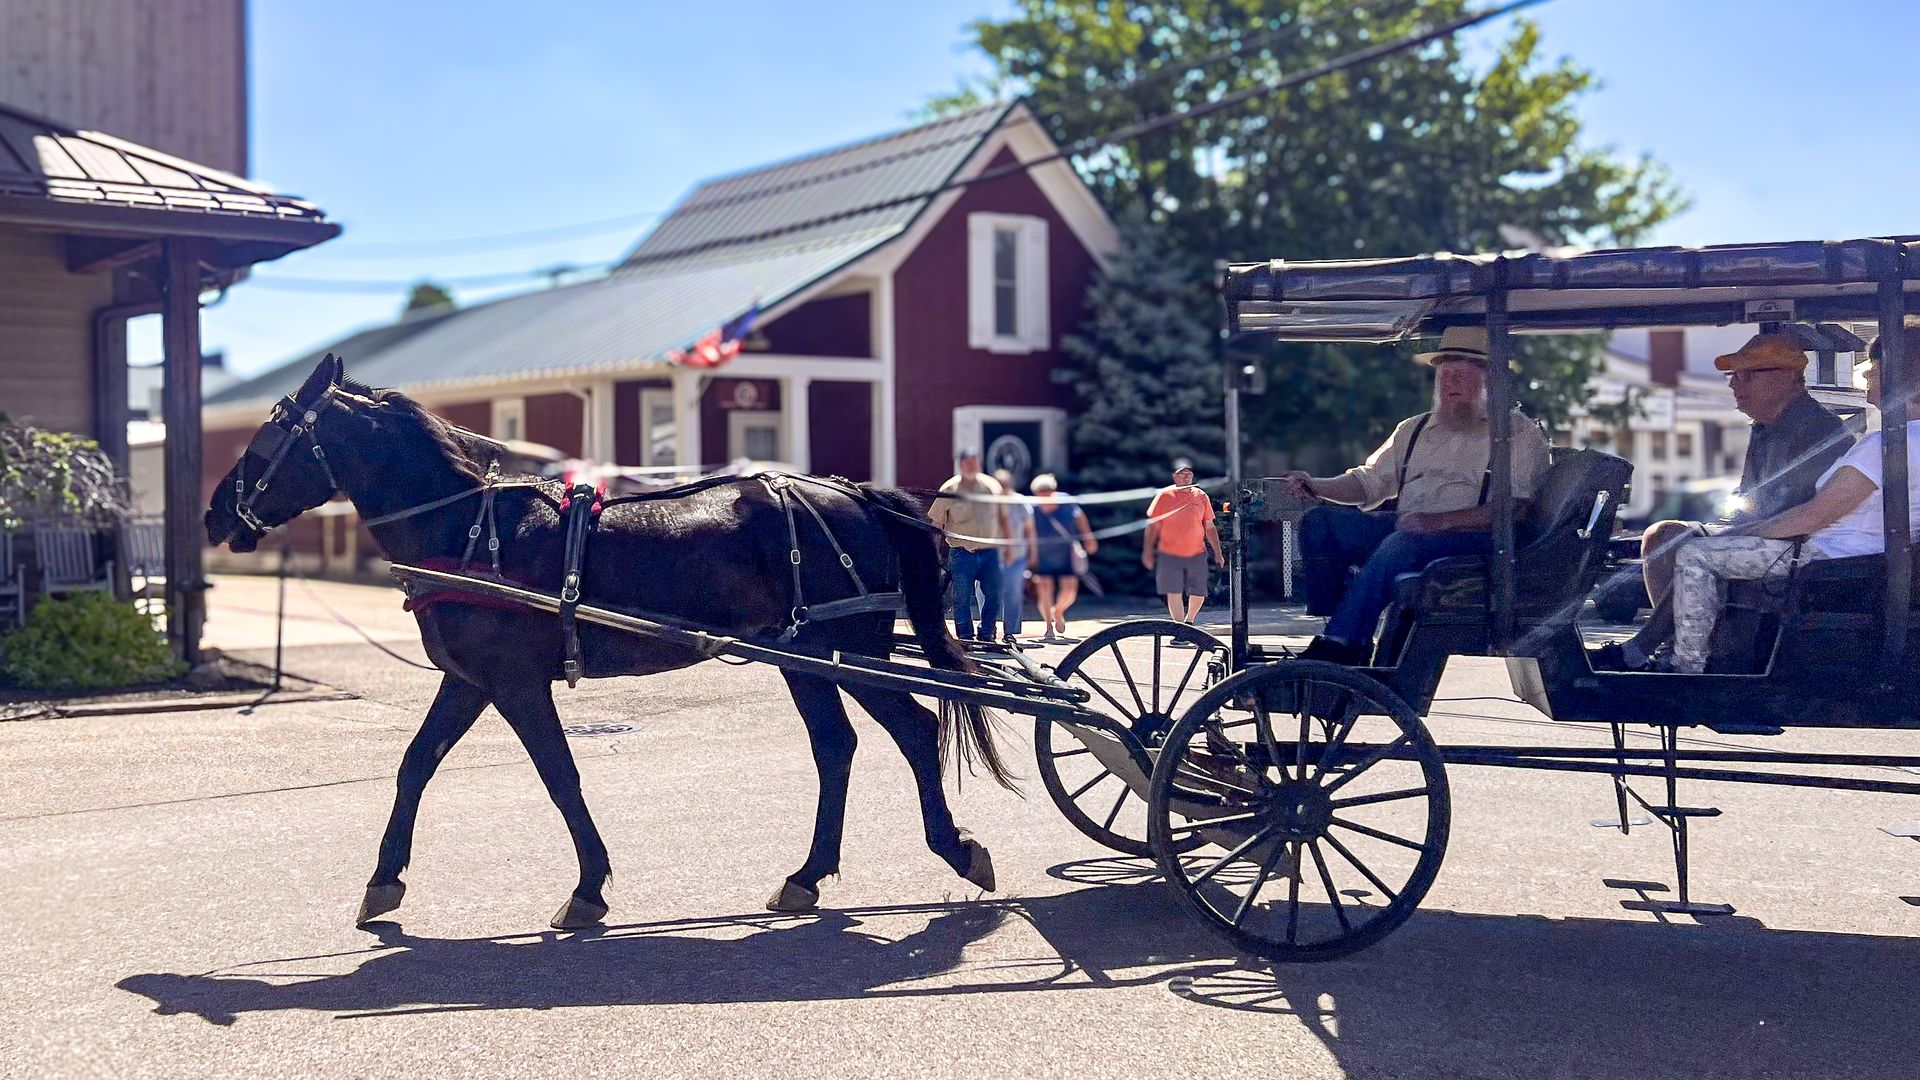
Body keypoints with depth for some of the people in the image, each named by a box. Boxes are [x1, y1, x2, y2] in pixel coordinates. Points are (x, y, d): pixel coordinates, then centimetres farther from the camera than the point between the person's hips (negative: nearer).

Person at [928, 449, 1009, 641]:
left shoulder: (992, 487, 7)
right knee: (962, 599, -1)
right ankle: (965, 637, 10)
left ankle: (986, 636, 16)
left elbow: (1002, 518, 16)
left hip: (989, 552, 3)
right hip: (961, 553, -2)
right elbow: (935, 522, 2)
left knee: (994, 595, 1)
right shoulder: (949, 490, -1)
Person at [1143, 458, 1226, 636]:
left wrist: (1218, 552, 8)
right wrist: (1148, 550, -5)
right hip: (1169, 555, -2)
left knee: (1198, 594, 4)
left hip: (1197, 555, 2)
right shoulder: (1164, 496, 0)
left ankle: (1188, 622, 30)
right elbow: (1153, 525, 2)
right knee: (1174, 593, -7)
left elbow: (1209, 527, 12)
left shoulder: (1201, 497, 7)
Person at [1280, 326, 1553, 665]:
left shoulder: (1517, 430, 6)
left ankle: (1338, 644, -34)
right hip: (1403, 528, 7)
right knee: (1319, 522, -13)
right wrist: (1315, 486, 2)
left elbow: (1514, 507, -9)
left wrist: (1440, 521, -20)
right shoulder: (1414, 429, 25)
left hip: (1472, 537, -6)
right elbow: (1368, 481, 23)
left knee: (1402, 544, -37)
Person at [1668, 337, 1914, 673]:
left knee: (1693, 554, -11)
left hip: (1828, 557, -11)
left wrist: (1741, 532, -9)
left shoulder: (1885, 444, -23)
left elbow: (1812, 517, -22)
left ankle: (1688, 667, -8)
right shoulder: (1910, 437, 8)